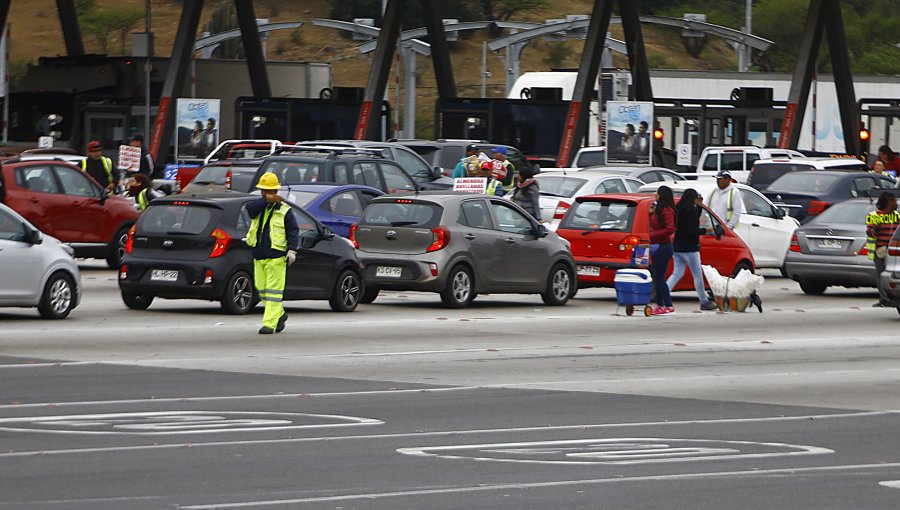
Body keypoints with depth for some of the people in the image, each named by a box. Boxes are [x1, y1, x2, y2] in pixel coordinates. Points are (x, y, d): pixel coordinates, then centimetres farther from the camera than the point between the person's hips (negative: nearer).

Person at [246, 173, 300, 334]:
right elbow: (249, 208, -11)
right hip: (259, 256, 5)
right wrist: (266, 201, -21)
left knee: (274, 290, -8)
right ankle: (280, 314, 29)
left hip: (276, 257, -5)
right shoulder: (258, 207, 12)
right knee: (261, 289, 10)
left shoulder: (284, 211, 1)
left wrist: (292, 250, -15)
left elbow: (293, 232, -3)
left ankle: (269, 324, -10)